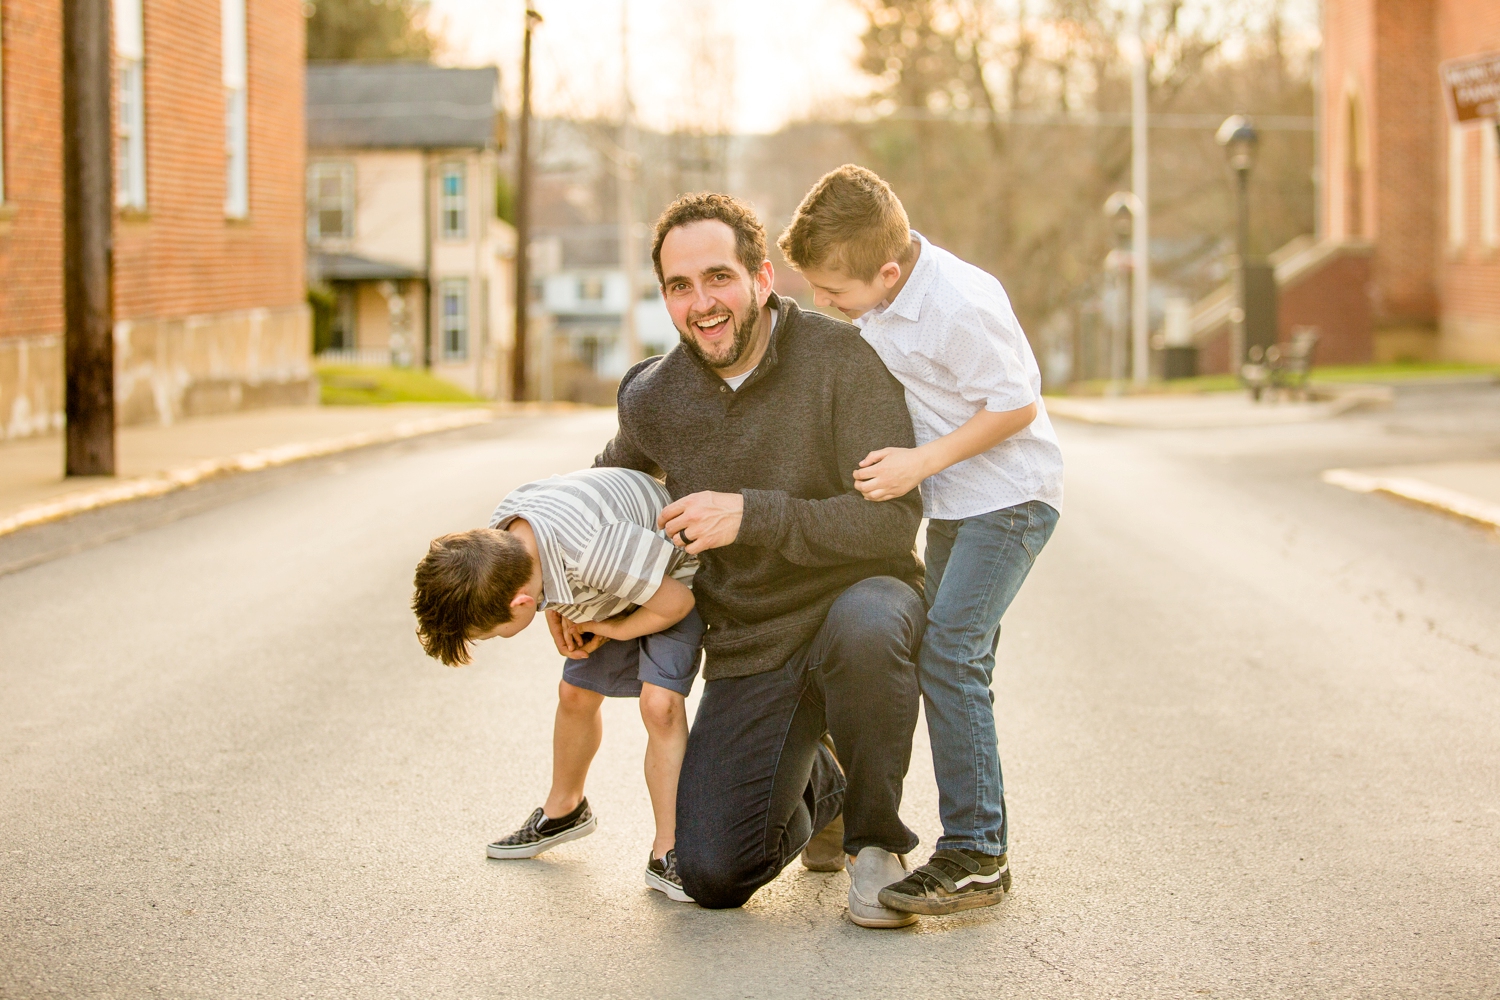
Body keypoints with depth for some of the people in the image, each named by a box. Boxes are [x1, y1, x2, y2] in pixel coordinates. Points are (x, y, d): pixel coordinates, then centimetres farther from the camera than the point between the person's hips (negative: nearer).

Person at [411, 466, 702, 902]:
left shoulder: (596, 554, -47)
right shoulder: (498, 535, -23)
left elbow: (674, 602, -30)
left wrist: (611, 630, -15)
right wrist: (558, 617, -9)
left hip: (673, 583, -7)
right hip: (612, 589, 7)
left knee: (660, 703, -22)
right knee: (575, 695, 14)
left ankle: (667, 853, -13)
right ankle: (563, 810, 40)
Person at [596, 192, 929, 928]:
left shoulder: (844, 360, -16)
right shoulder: (652, 399, -1)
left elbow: (891, 521, -23)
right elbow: (615, 486, 24)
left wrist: (751, 515, -28)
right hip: (750, 646, 4)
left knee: (863, 626, -43)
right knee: (710, 877, -8)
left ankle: (875, 842, -15)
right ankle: (813, 788, 29)